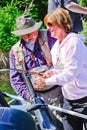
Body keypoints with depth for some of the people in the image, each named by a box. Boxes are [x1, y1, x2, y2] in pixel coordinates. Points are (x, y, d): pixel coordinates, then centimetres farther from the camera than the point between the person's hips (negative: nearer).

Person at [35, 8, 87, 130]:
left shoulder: (74, 42, -18)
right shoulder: (56, 45, 9)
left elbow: (70, 72, -22)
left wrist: (47, 81, -16)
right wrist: (52, 72, -1)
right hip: (68, 100, 8)